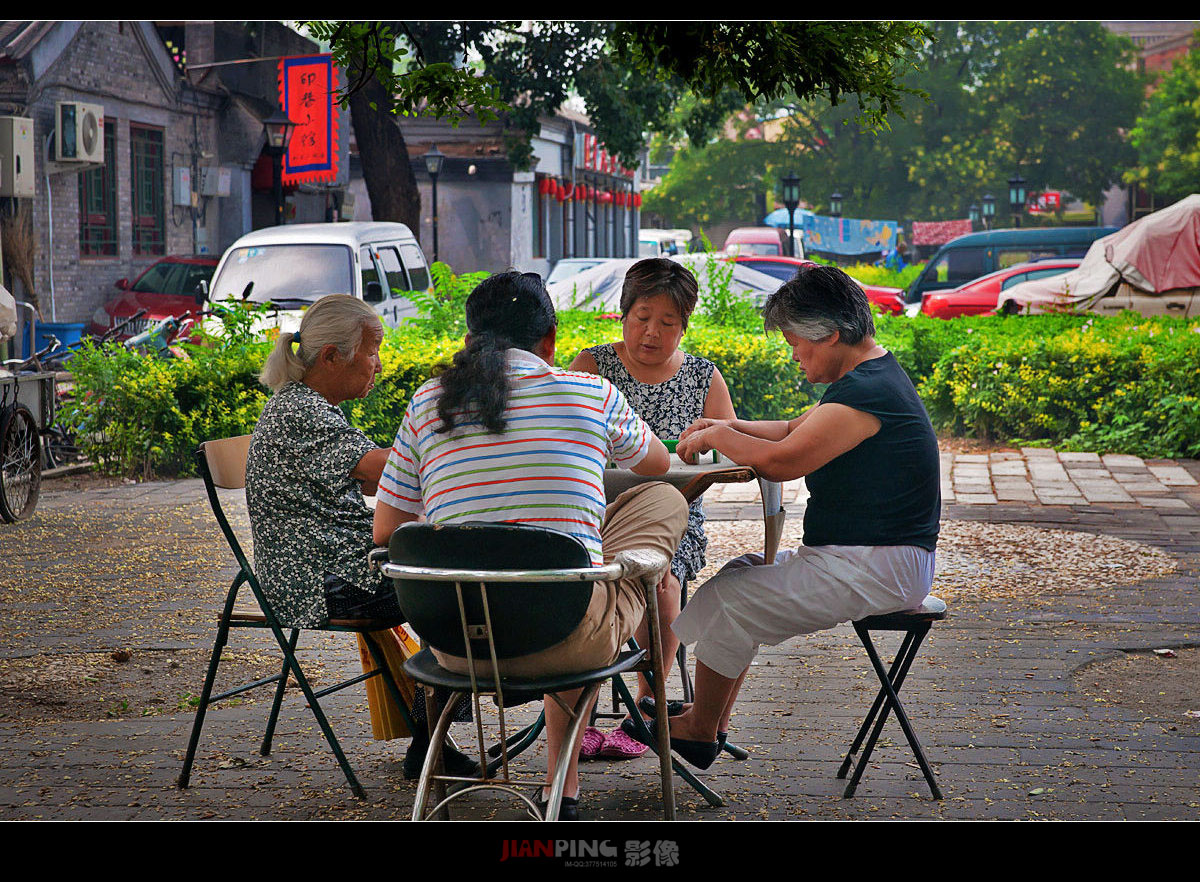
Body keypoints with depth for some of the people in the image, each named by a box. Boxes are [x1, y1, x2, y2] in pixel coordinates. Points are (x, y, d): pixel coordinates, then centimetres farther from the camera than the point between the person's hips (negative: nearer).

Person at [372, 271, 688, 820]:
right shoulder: (592, 394, 3)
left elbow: (385, 533, 14)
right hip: (570, 641, -3)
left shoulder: (427, 404, 7)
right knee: (664, 501, 22)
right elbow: (657, 463, 25)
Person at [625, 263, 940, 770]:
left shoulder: (863, 395, -21)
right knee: (741, 573, 14)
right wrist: (728, 428, 11)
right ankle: (712, 722, 16)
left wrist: (717, 437, -8)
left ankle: (699, 731, 6)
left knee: (728, 601, -12)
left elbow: (780, 461, -25)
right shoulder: (877, 374, 14)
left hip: (874, 570, -11)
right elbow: (796, 430, 25)